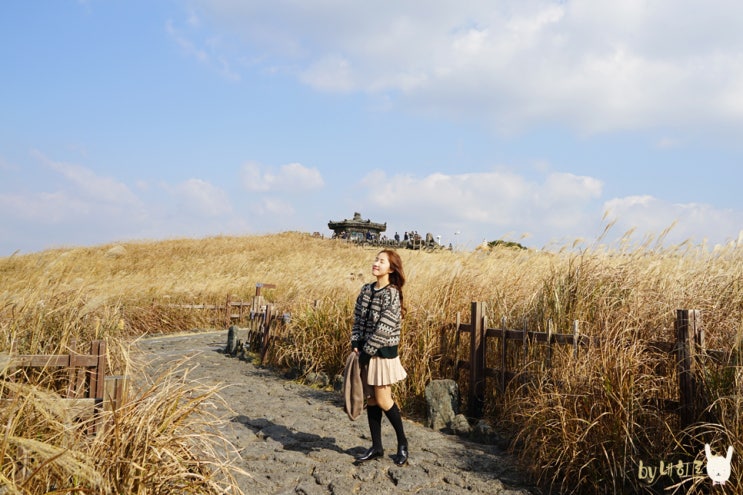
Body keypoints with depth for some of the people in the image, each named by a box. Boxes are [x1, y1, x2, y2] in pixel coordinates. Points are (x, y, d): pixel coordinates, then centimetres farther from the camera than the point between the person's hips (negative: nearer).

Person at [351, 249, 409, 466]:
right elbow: (357, 319, 8)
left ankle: (402, 442, 18)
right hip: (366, 351, 7)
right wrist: (356, 345, -4)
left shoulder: (391, 294, -15)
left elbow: (384, 328, -19)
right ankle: (376, 447, 20)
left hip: (383, 353, -7)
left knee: (383, 400, -2)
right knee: (371, 400, 10)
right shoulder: (366, 290, 6)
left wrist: (367, 351, -17)